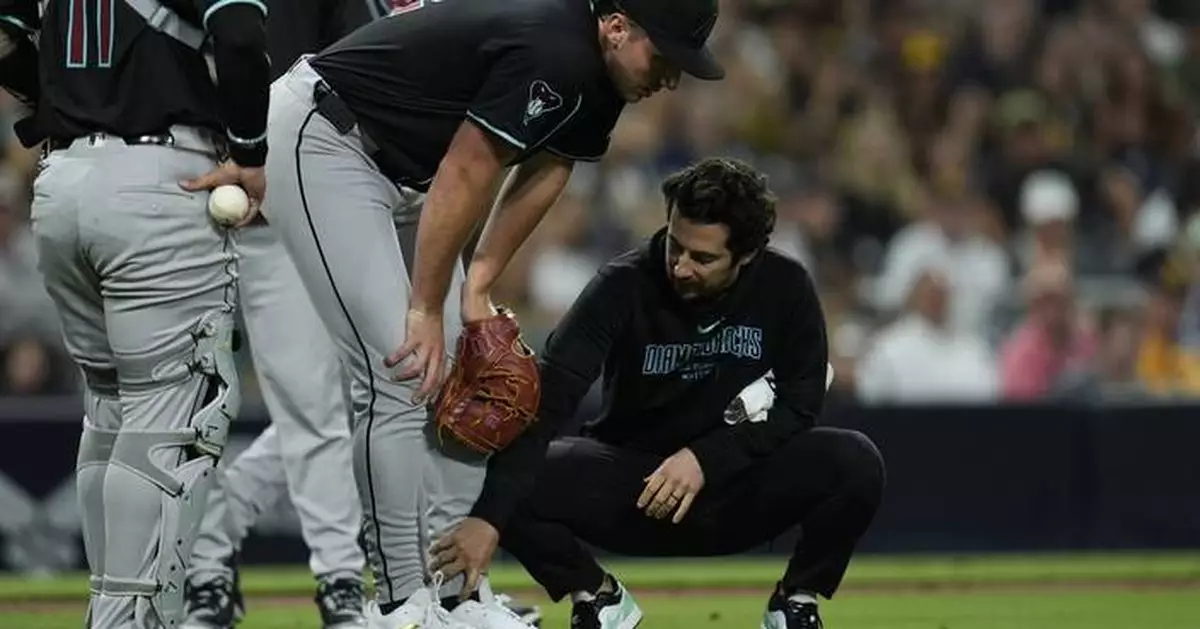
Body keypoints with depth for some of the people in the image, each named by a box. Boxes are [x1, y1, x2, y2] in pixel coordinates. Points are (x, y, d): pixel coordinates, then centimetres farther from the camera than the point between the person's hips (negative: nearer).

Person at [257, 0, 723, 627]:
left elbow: (544, 170, 8)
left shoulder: (599, 68, 0)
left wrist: (477, 288, 2)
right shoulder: (552, 53, -29)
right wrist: (426, 310, -16)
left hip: (404, 167, 10)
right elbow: (465, 176, -24)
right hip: (319, 142, -10)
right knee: (401, 377, -15)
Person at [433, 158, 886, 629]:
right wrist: (488, 519, -40)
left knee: (856, 463, -28)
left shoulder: (785, 287, -11)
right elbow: (546, 400, -28)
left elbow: (800, 404, -9)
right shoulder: (626, 286, -18)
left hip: (737, 492, 0)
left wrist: (707, 458, -24)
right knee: (504, 477, -27)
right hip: (629, 486, 0)